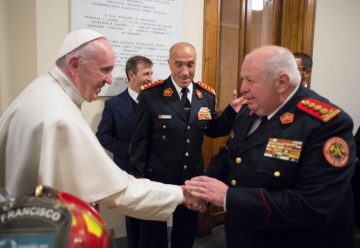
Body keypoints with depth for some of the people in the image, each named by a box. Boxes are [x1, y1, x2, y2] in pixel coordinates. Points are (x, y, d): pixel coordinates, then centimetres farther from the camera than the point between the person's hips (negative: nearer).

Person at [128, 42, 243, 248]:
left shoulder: (207, 95, -3)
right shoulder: (151, 95, -14)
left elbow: (212, 130, 8)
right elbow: (140, 140, -10)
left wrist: (233, 110, -8)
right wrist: (138, 176, -8)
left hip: (193, 178, 4)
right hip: (157, 178, -3)